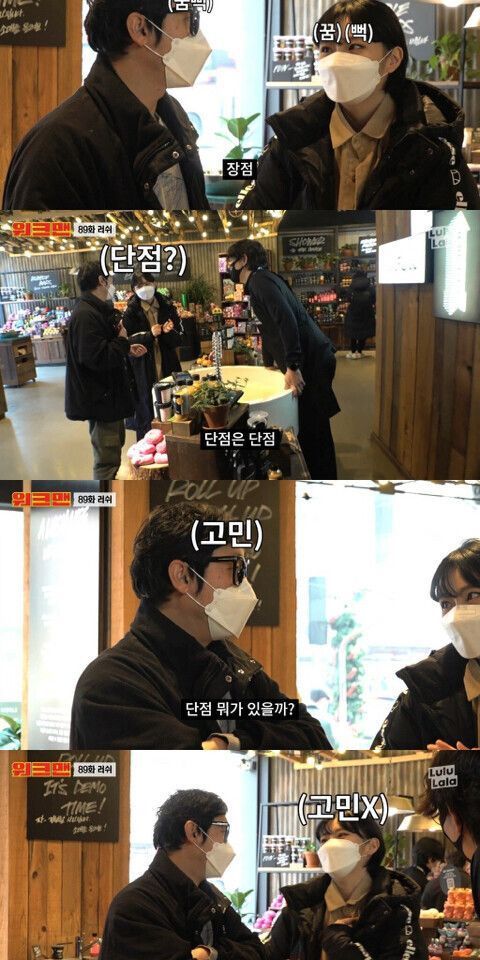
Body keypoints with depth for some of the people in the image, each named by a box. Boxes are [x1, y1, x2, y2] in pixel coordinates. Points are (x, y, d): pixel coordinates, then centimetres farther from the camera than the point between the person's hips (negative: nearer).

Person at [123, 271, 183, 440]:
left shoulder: (167, 307, 5)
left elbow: (177, 340, 7)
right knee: (147, 413, -2)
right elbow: (128, 342, -8)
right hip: (144, 370, -3)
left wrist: (168, 332, -15)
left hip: (167, 367, 3)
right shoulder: (131, 312, -3)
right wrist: (150, 335, -20)